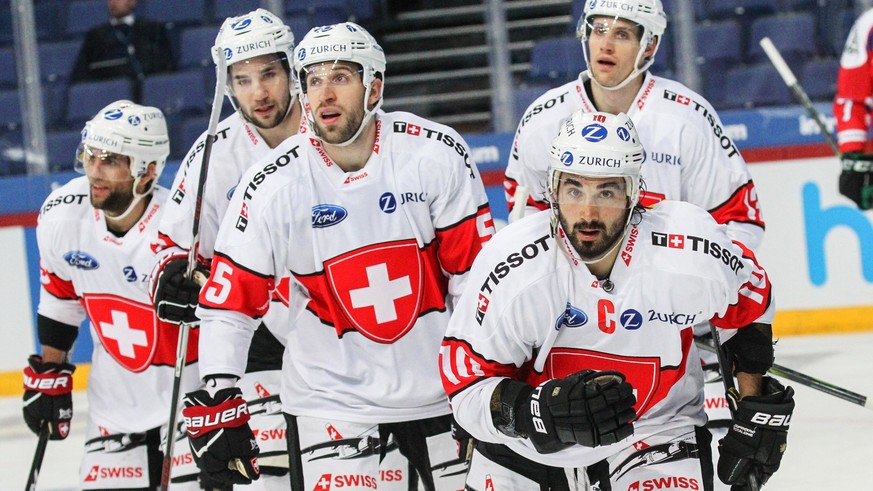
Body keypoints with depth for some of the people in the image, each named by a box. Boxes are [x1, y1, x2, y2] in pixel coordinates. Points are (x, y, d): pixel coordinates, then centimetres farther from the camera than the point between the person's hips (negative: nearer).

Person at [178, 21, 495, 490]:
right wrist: (216, 400, -14)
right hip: (330, 395, -1)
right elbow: (228, 302, -7)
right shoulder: (273, 185, -12)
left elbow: (477, 269, -4)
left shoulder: (436, 153, -10)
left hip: (438, 388, 2)